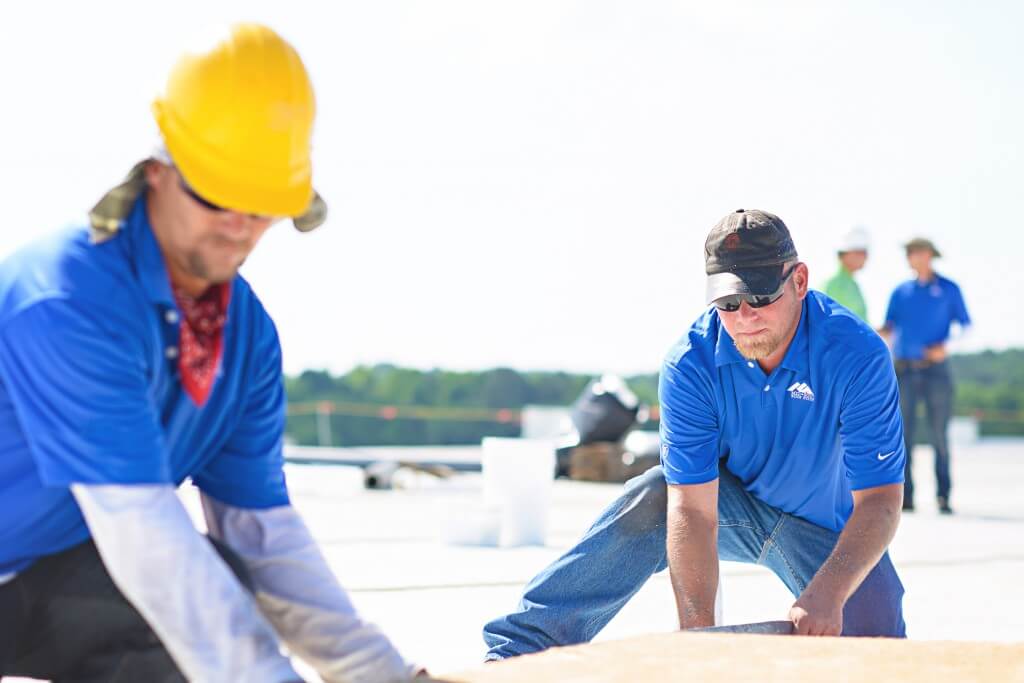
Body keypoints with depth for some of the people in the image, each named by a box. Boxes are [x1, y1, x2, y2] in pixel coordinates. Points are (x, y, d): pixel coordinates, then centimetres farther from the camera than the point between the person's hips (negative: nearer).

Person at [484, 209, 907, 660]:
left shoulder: (857, 355, -27)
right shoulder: (692, 363, -23)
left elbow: (880, 502, -30)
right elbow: (693, 510, -28)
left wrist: (827, 594, -46)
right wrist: (697, 628, -40)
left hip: (832, 534, 0)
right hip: (738, 507, 1)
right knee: (651, 497, -29)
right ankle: (518, 650, -31)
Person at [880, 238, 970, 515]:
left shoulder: (949, 289, 8)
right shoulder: (901, 292, 15)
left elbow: (966, 327, 6)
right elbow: (889, 330, 12)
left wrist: (945, 347, -12)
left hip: (935, 369, -2)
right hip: (904, 370, 2)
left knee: (939, 435, -5)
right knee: (903, 434, -3)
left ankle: (943, 496, -2)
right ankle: (905, 496, -1)